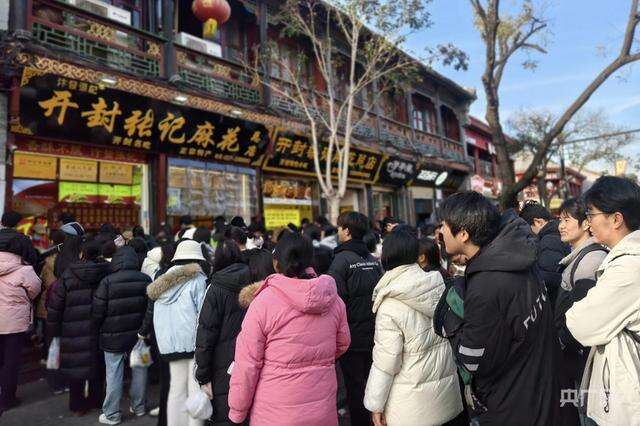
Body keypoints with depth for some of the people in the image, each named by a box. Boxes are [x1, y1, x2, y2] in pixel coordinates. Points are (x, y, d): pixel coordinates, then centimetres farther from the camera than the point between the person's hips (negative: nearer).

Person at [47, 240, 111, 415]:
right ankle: (95, 399, 30)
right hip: (98, 329, 1)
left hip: (74, 330, -1)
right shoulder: (106, 274, -9)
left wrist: (53, 329, 6)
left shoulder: (68, 275, -9)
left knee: (75, 365, 12)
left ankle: (77, 405, 22)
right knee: (97, 364, 16)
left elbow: (55, 305, -5)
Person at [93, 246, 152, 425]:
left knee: (114, 375, 8)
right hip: (138, 334, 3)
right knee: (139, 370, 15)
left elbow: (98, 311, -9)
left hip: (113, 336, -3)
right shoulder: (145, 280, -5)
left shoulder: (107, 281, -14)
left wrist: (98, 329, 10)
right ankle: (139, 407, 29)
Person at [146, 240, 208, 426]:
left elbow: (158, 318, 18)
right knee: (195, 390, -1)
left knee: (176, 389, 14)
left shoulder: (163, 282, 13)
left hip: (169, 343, 6)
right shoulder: (198, 279, -7)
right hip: (194, 341, -6)